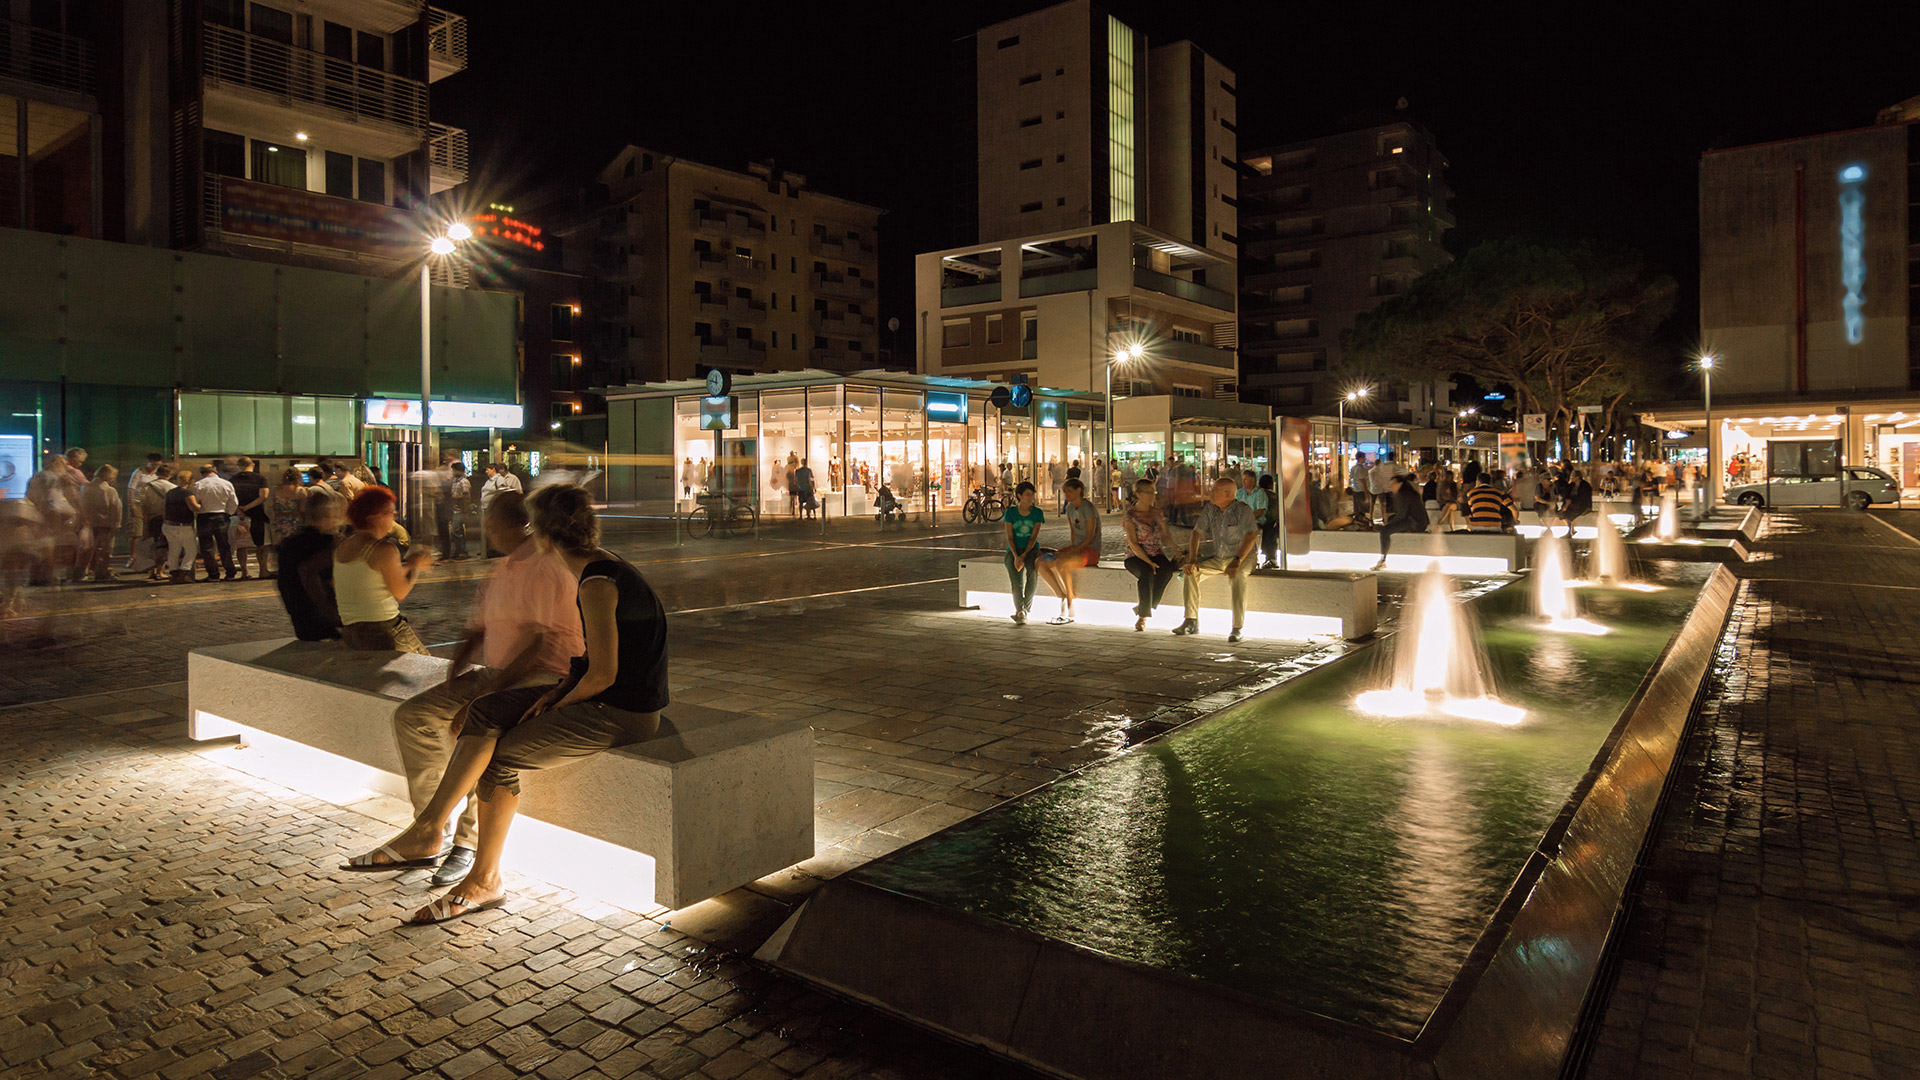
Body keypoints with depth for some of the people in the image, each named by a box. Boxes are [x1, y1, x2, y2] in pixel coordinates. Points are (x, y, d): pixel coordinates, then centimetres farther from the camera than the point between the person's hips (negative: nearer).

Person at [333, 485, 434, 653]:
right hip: (384, 631, -8)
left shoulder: (340, 548, 12)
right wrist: (416, 566, 8)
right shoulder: (385, 548, -13)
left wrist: (408, 564, 22)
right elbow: (400, 592, -9)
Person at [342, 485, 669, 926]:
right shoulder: (600, 566, 10)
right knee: (485, 712, 0)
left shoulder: (598, 584, -21)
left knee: (501, 755, -5)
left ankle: (485, 881, 10)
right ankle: (428, 830, 1)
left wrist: (561, 702, -5)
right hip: (602, 696, 9)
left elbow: (602, 674, -23)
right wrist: (557, 691, 5)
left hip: (623, 714, -9)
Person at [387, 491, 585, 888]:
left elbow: (543, 644, -22)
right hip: (497, 674, 10)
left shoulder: (544, 566, -14)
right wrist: (456, 670, 2)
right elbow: (477, 631, 21)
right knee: (411, 715, -2)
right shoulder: (505, 569, 17)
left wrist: (491, 689, -23)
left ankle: (470, 841, -19)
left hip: (547, 677, -10)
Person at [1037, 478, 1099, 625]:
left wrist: (1071, 551, -20)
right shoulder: (1070, 508, 13)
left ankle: (1070, 612, -22)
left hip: (1091, 550, -9)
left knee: (1061, 562, -36)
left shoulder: (1088, 507, -13)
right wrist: (1071, 548, 1)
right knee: (1041, 563, -11)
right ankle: (1063, 600, -11)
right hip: (1077, 547, 9)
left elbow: (1090, 537, -15)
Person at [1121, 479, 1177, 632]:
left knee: (1166, 571, -30)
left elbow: (1164, 537, 15)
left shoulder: (1157, 512, 12)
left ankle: (1142, 609, -20)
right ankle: (1143, 615, -27)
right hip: (1136, 557, -4)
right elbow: (1133, 544, -12)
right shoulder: (1130, 516, -5)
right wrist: (1149, 562, -22)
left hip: (1157, 555, 4)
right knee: (1147, 573, -37)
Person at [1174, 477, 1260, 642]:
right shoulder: (1209, 509, 2)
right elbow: (1197, 533, 5)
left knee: (1238, 575, -37)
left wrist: (1237, 561, -37)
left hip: (1242, 557, -6)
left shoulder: (1243, 510, -15)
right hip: (1218, 559, 6)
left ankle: (1237, 629, -34)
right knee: (1191, 571, -14)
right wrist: (1192, 559, -9)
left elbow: (1251, 536, -27)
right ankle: (1191, 622, -9)